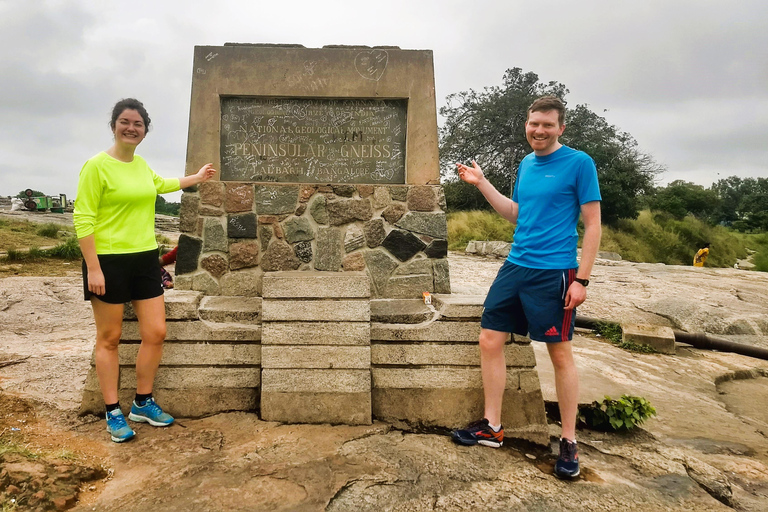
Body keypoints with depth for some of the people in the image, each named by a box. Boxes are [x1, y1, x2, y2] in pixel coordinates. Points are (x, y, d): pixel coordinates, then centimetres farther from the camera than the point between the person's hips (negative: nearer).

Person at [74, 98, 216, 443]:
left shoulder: (141, 163, 10)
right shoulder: (97, 166, -11)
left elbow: (159, 184, 34)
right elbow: (83, 220, -13)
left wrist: (196, 178, 46)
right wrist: (93, 269, -17)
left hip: (145, 259, 7)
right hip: (109, 261, -6)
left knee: (156, 332, 6)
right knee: (109, 339, 5)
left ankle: (143, 403, 24)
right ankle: (113, 413, 19)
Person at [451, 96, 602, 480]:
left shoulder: (579, 163, -6)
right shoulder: (525, 164, 13)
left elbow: (592, 224, -7)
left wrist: (582, 278, -13)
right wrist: (481, 183, 13)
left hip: (554, 272, -6)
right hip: (515, 267, 7)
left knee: (560, 353, 2)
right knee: (490, 341, 4)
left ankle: (569, 442, 19)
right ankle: (492, 427, 20)